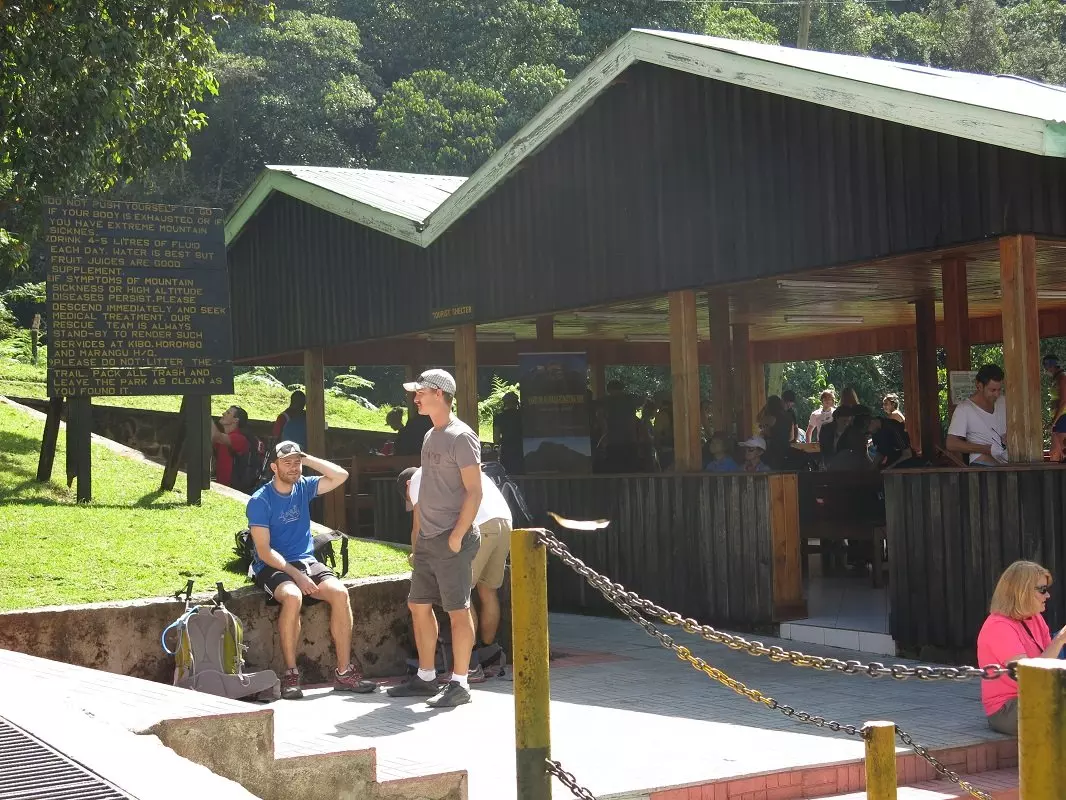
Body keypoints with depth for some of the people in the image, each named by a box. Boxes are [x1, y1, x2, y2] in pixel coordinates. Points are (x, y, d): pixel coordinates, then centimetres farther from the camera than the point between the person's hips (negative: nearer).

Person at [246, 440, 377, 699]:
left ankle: (344, 672, -20)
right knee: (292, 596, -37)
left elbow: (341, 476, 0)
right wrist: (296, 574, -21)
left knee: (339, 592, -24)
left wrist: (307, 459, -4)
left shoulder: (303, 487, 8)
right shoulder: (259, 501, -8)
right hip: (273, 567, -5)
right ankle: (290, 674, -27)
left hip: (307, 562, 5)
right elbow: (264, 551, -13)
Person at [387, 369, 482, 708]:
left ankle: (459, 683, 1)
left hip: (452, 540, -9)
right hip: (427, 540, 9)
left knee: (458, 610, -4)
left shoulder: (460, 437, -12)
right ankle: (425, 677, 22)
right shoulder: (430, 437, 16)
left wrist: (457, 536, -19)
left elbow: (474, 492, -15)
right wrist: (418, 537, 18)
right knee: (419, 606, 12)